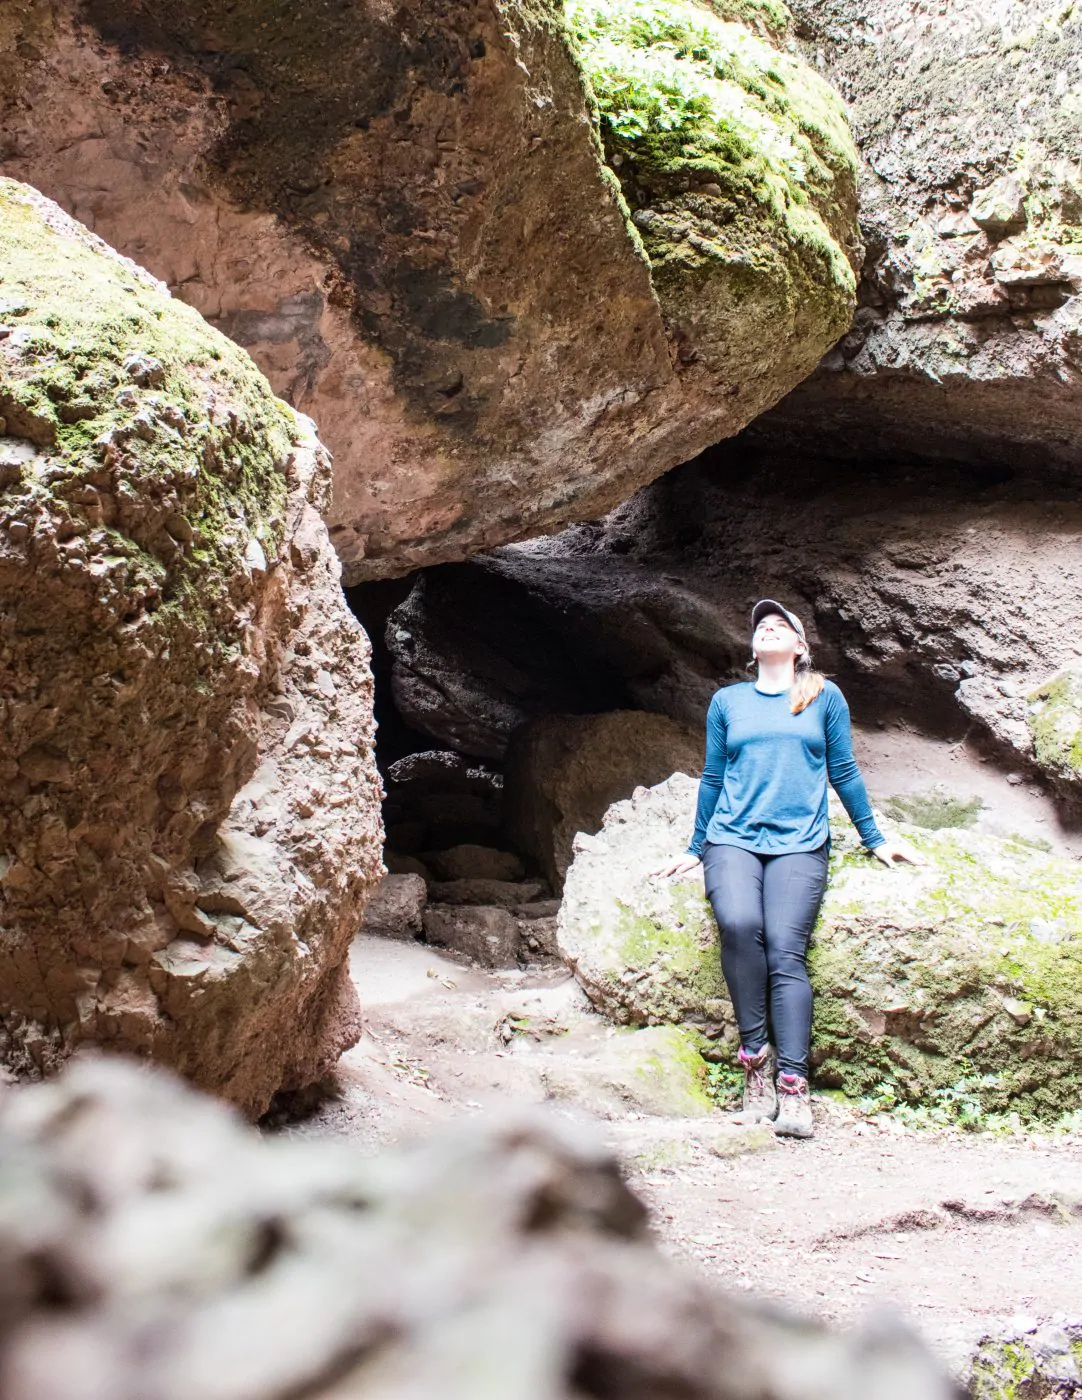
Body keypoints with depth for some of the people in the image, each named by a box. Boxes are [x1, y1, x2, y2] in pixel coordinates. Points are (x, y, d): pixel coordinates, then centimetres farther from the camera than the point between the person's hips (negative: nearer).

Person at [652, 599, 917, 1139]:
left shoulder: (824, 696, 12)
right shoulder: (727, 701, 16)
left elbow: (843, 772, 18)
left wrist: (875, 840, 20)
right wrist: (694, 849, 24)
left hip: (799, 843, -1)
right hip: (732, 839, 1)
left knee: (785, 951, -21)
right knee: (738, 924, -29)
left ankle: (793, 1086, -22)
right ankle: (756, 1057, -17)